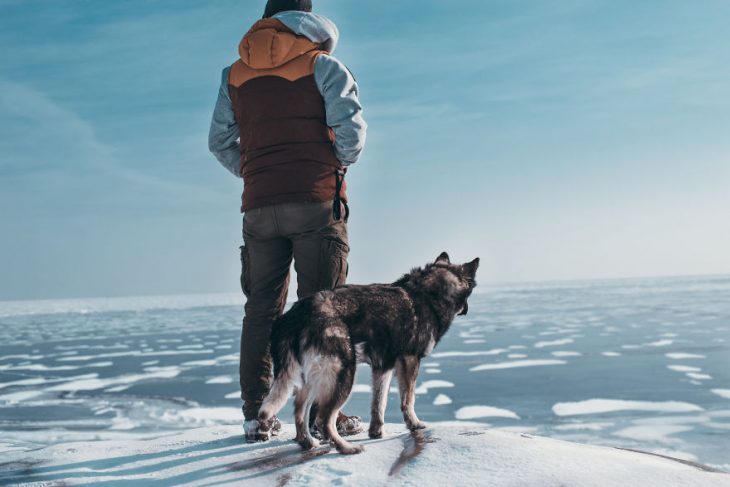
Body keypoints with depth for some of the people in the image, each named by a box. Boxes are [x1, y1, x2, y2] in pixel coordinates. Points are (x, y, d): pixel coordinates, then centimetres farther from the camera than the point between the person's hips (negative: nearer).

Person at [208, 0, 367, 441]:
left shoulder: (235, 74, 15)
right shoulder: (322, 65, 3)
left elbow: (220, 141, 13)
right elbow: (351, 128, -8)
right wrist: (341, 165, 9)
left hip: (260, 206, 4)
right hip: (317, 202, -3)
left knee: (261, 310, 9)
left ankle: (255, 415, 11)